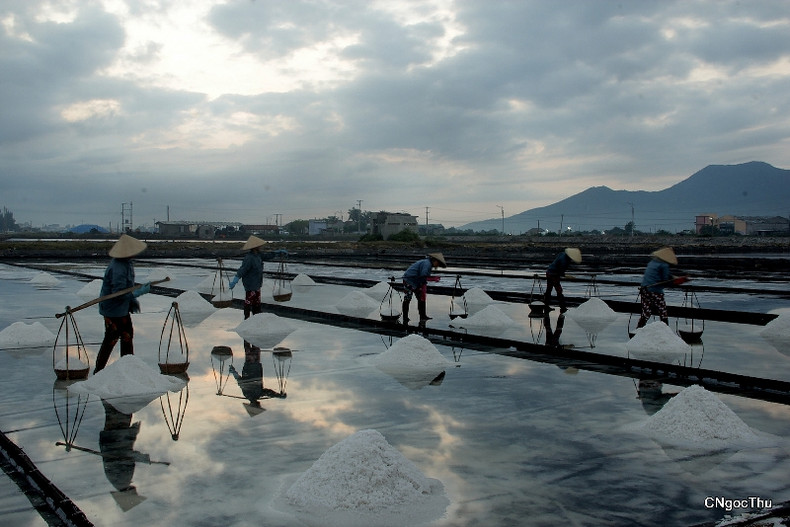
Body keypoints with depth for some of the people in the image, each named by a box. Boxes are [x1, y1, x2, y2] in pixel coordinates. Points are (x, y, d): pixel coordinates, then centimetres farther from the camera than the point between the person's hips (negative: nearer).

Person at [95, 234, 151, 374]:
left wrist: (133, 301, 11)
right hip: (113, 311, -10)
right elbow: (118, 293, -29)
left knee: (127, 335, 18)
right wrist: (141, 291, -23)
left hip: (122, 309, 10)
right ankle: (98, 371, 12)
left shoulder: (126, 263, 4)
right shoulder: (118, 268, -28)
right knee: (111, 339, 0)